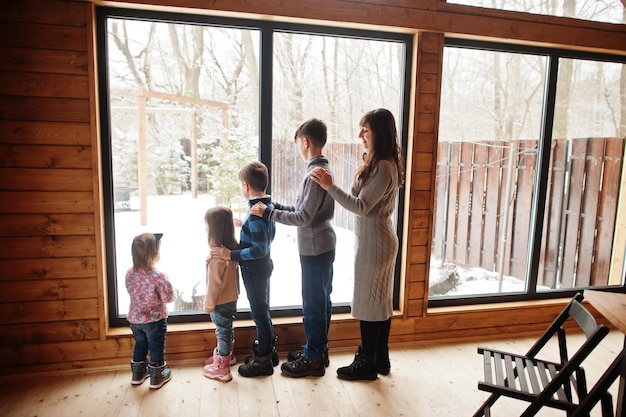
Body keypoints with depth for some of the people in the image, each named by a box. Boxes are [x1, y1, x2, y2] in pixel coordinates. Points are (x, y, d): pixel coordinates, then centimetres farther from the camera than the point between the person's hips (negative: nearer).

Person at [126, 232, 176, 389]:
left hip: (135, 318, 6)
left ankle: (138, 374, 39)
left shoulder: (129, 274, -8)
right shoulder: (158, 276, -26)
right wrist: (170, 289, 1)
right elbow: (169, 298, -18)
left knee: (140, 345, 25)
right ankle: (157, 377, 26)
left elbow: (132, 292, 6)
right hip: (155, 319, -5)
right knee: (156, 347, 12)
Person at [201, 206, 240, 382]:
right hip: (232, 297, 8)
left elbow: (214, 282, -22)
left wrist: (209, 303, -12)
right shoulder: (233, 247, -5)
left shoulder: (217, 254, -28)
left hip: (221, 301, -8)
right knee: (228, 328, 24)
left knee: (223, 331, 6)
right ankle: (228, 355, 44)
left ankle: (222, 369, 22)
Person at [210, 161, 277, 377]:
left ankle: (263, 359, 20)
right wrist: (246, 227, 18)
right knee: (262, 309, 21)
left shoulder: (256, 214, -26)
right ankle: (268, 349, 37)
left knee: (259, 311, 4)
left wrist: (231, 255, -26)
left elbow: (259, 250, -28)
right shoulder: (268, 207, 3)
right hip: (263, 266, 10)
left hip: (255, 269, -10)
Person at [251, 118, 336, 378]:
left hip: (314, 249, -10)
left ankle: (312, 359, 17)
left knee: (313, 304, 2)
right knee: (322, 301, 17)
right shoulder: (323, 169, 9)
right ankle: (318, 349, 32)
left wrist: (269, 213, -16)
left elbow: (304, 218, -22)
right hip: (323, 246, 10)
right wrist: (279, 207, 10)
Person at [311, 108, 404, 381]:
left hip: (374, 242, -10)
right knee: (381, 300, 17)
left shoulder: (383, 167, -20)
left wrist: (330, 187, -27)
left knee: (368, 301, 2)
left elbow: (361, 207, -24)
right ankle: (380, 358, 32)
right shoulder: (381, 163, 11)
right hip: (378, 239, 10)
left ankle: (367, 364, 18)